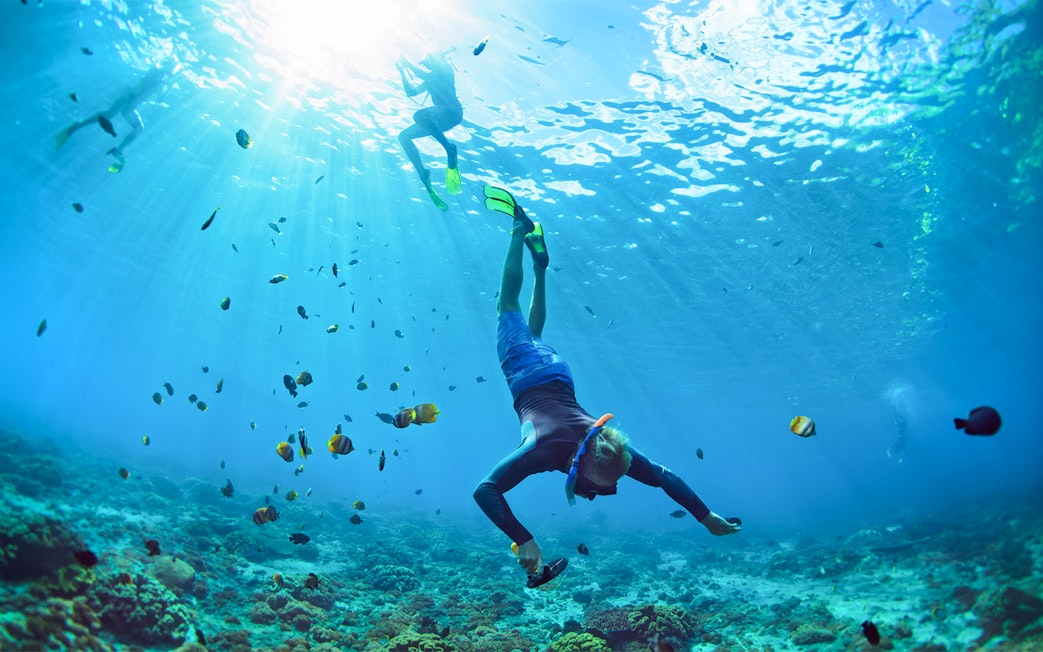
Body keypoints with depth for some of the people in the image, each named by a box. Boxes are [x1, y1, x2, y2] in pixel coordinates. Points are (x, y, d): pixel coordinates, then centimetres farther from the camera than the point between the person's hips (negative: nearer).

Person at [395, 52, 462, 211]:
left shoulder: (445, 69, 6)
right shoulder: (431, 80, 30)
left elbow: (423, 75, -11)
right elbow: (411, 92, 30)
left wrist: (407, 63, 0)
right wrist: (402, 71, 26)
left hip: (452, 111, -9)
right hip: (439, 119, 9)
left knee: (418, 115, -37)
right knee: (403, 136, 1)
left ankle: (450, 150, -32)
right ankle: (424, 176, -10)